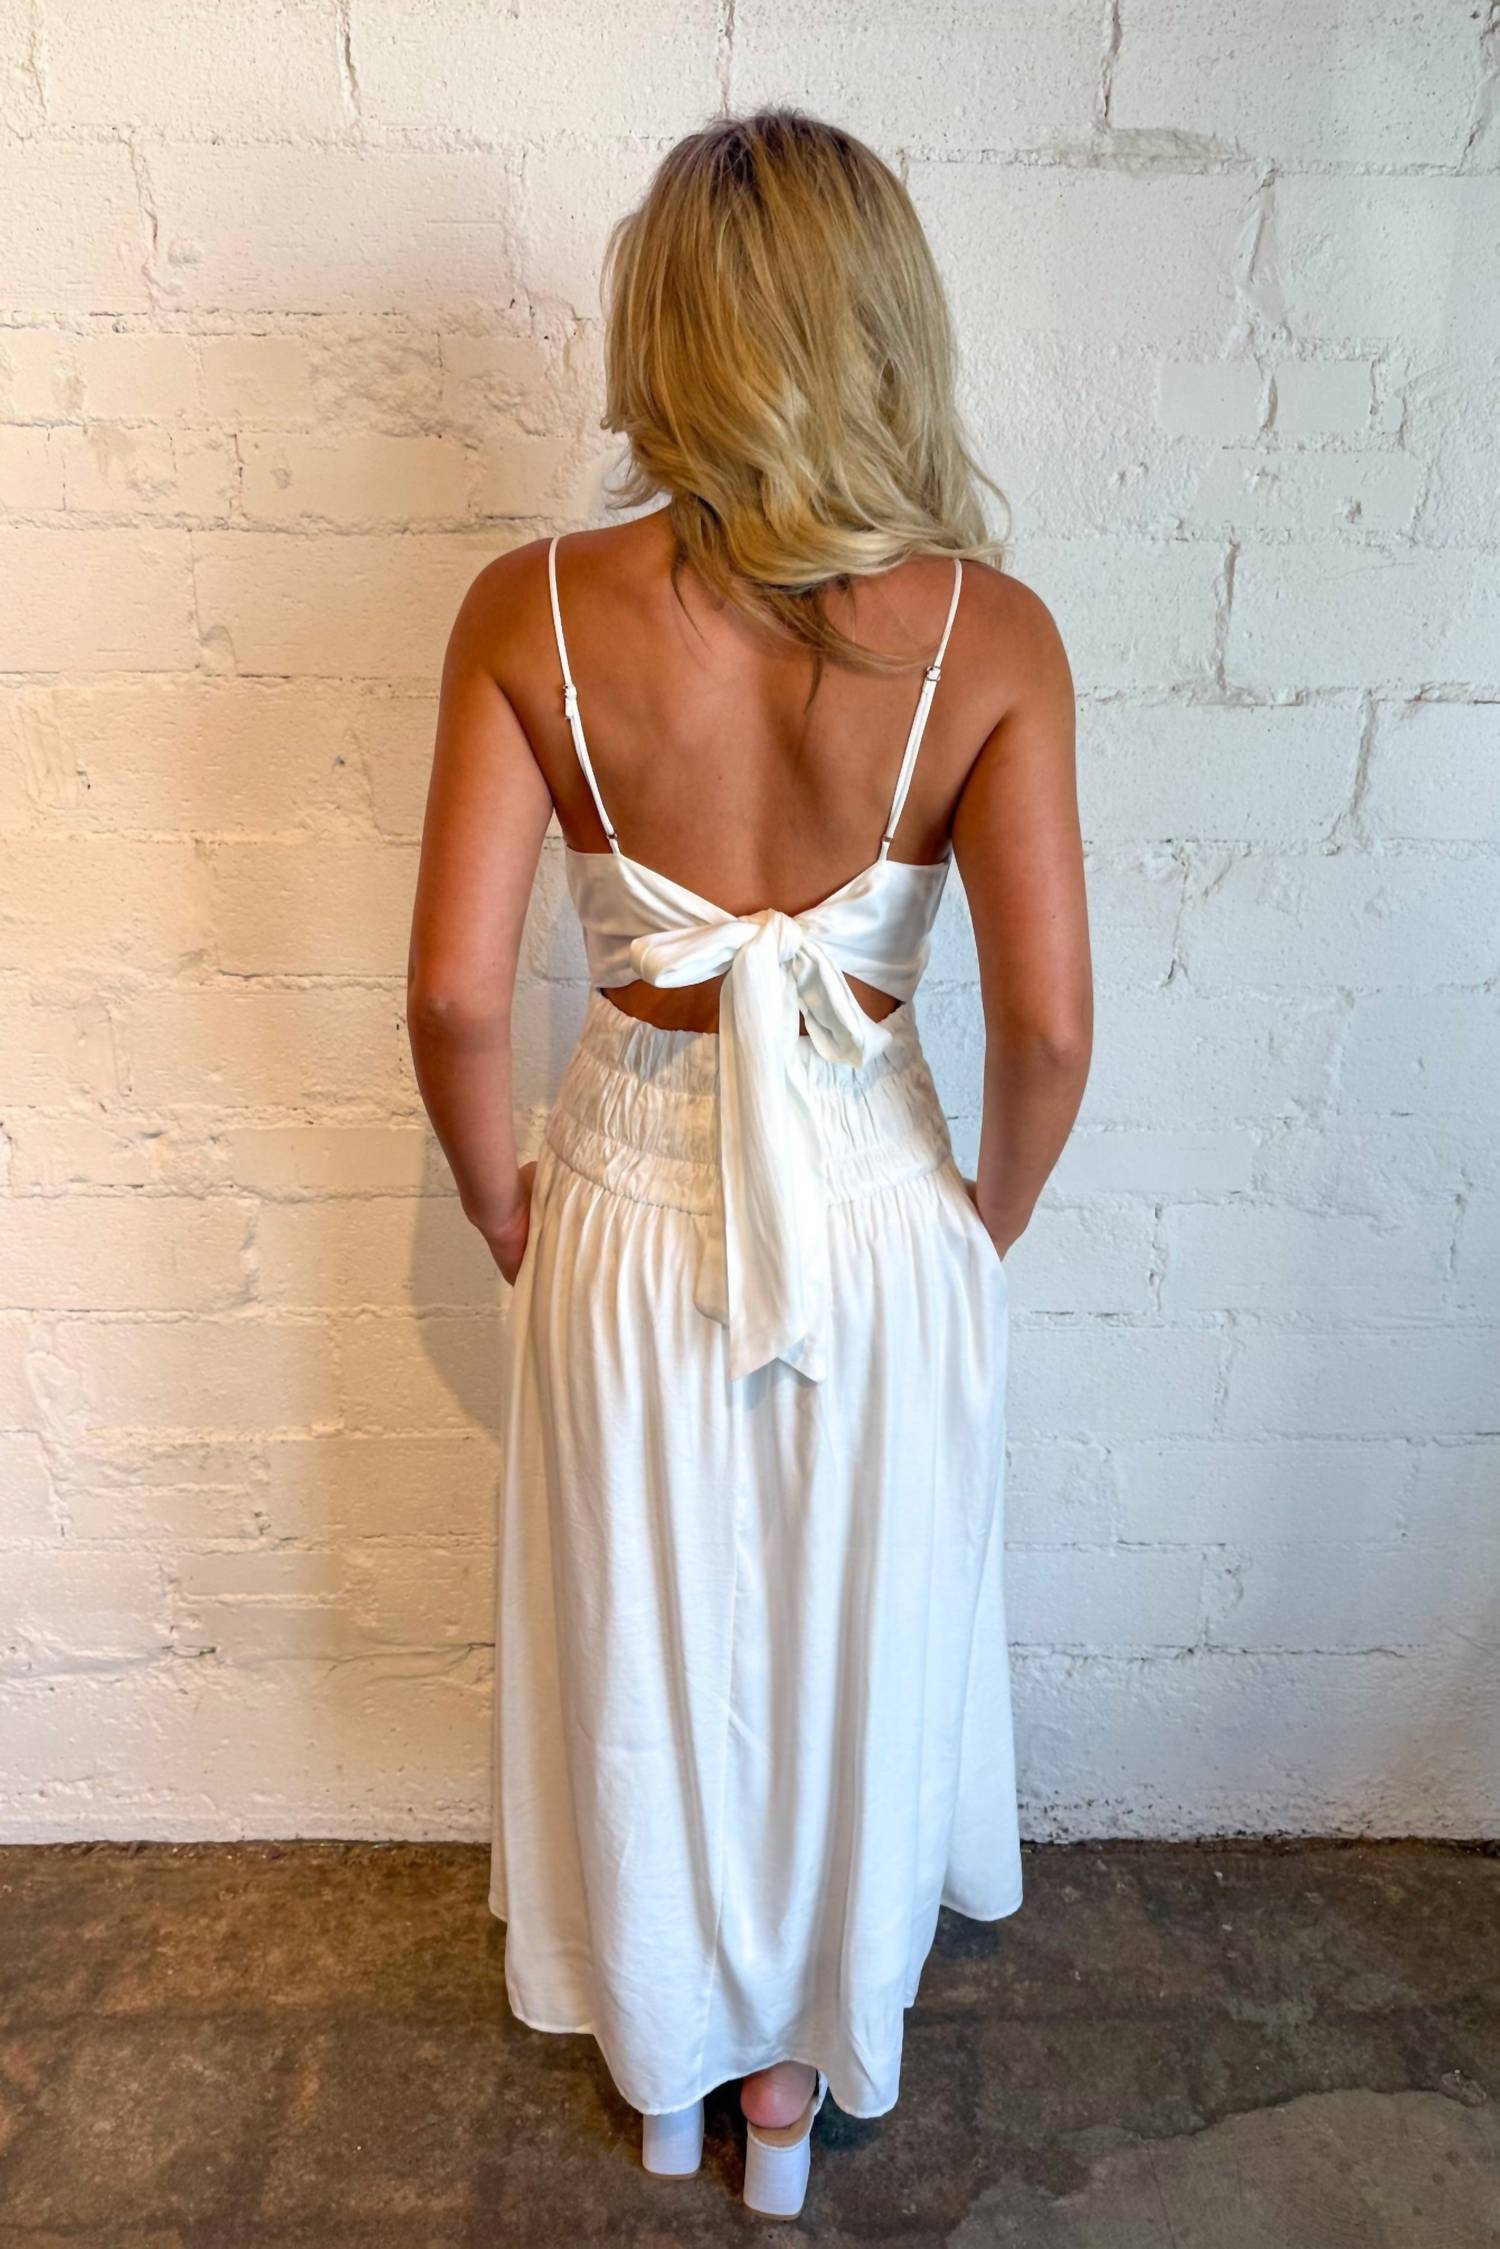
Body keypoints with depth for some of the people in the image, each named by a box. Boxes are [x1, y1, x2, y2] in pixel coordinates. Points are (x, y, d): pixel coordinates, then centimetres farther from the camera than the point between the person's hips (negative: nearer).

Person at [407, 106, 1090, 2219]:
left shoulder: (531, 612, -13)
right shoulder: (991, 632, -13)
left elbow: (458, 991, -15)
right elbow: (1047, 1027, -15)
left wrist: (502, 1203, 4)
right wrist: (983, 1227, 4)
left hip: (629, 1227, 1)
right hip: (880, 1227, 0)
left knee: (646, 1665, 25)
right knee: (850, 1657, 25)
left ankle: (666, 2069, 52)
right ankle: (799, 2077, 50)